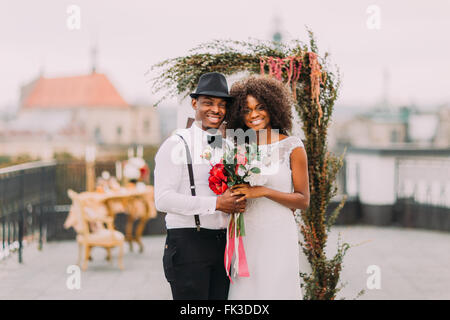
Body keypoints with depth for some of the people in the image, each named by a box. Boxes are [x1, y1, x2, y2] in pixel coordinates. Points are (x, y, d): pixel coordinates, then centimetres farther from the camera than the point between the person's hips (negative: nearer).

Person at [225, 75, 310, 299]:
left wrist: (263, 191, -14)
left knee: (275, 291, -4)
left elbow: (303, 200, -5)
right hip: (246, 236, 4)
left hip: (278, 236, -4)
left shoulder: (292, 147, -2)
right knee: (244, 292, 3)